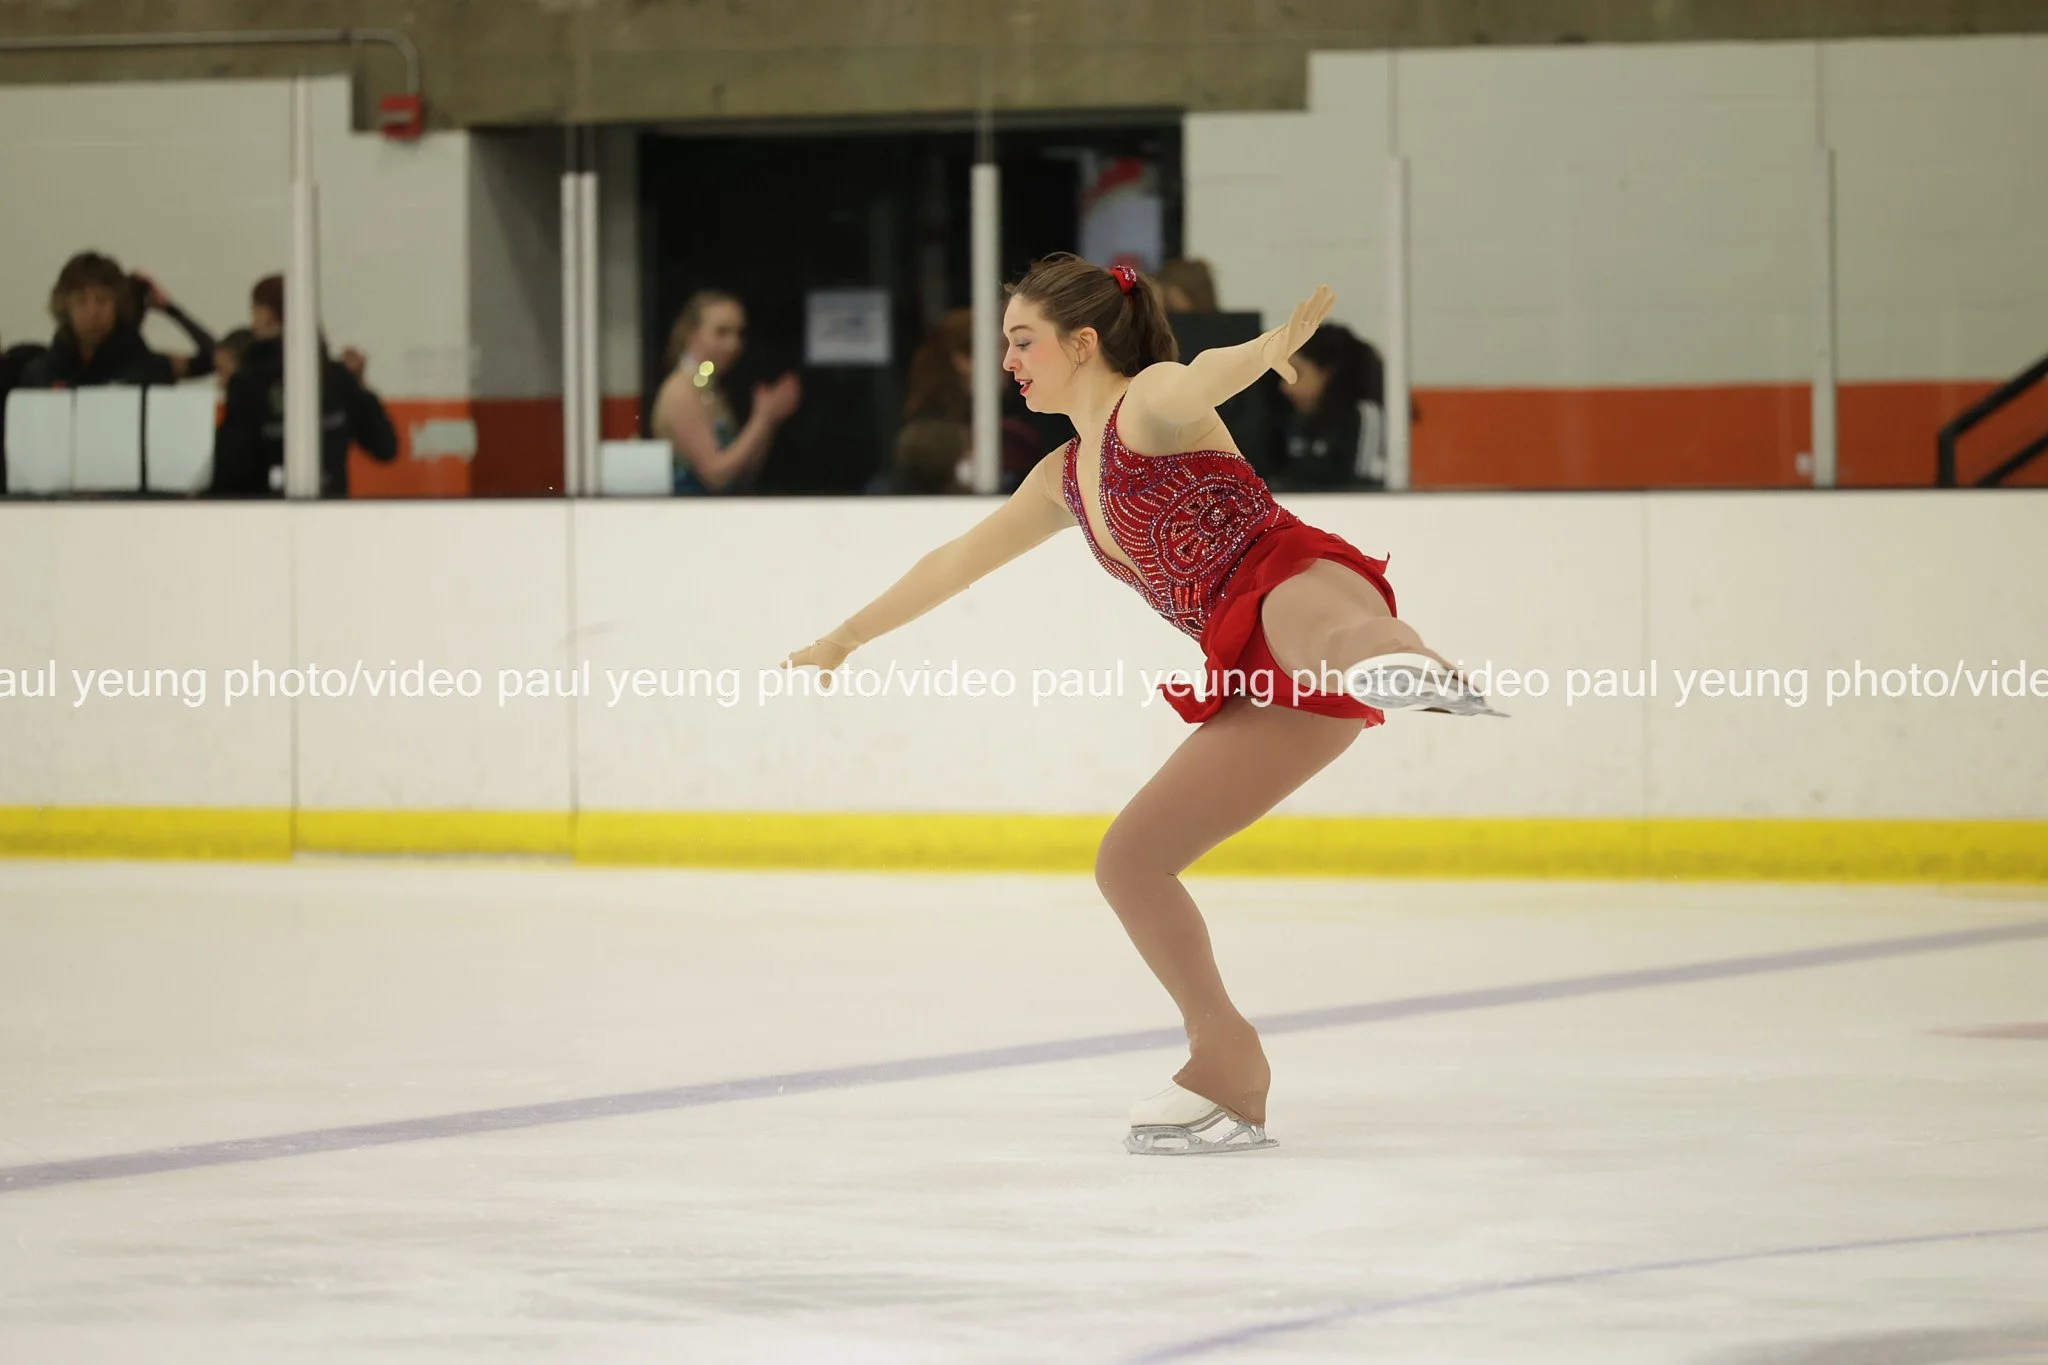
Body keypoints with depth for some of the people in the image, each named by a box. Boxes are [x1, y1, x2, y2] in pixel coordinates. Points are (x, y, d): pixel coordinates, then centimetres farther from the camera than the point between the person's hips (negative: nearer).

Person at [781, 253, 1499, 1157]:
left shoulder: (1151, 402, 2)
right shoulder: (1066, 480, 27)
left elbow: (1205, 376, -24)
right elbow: (954, 562, 40)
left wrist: (1266, 351, -46)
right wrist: (845, 638, 51)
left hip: (1298, 583, -9)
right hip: (1261, 686, 9)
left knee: (1306, 619, -47)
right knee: (1127, 863, 8)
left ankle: (1393, 663, -83)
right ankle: (1228, 1077, 12)